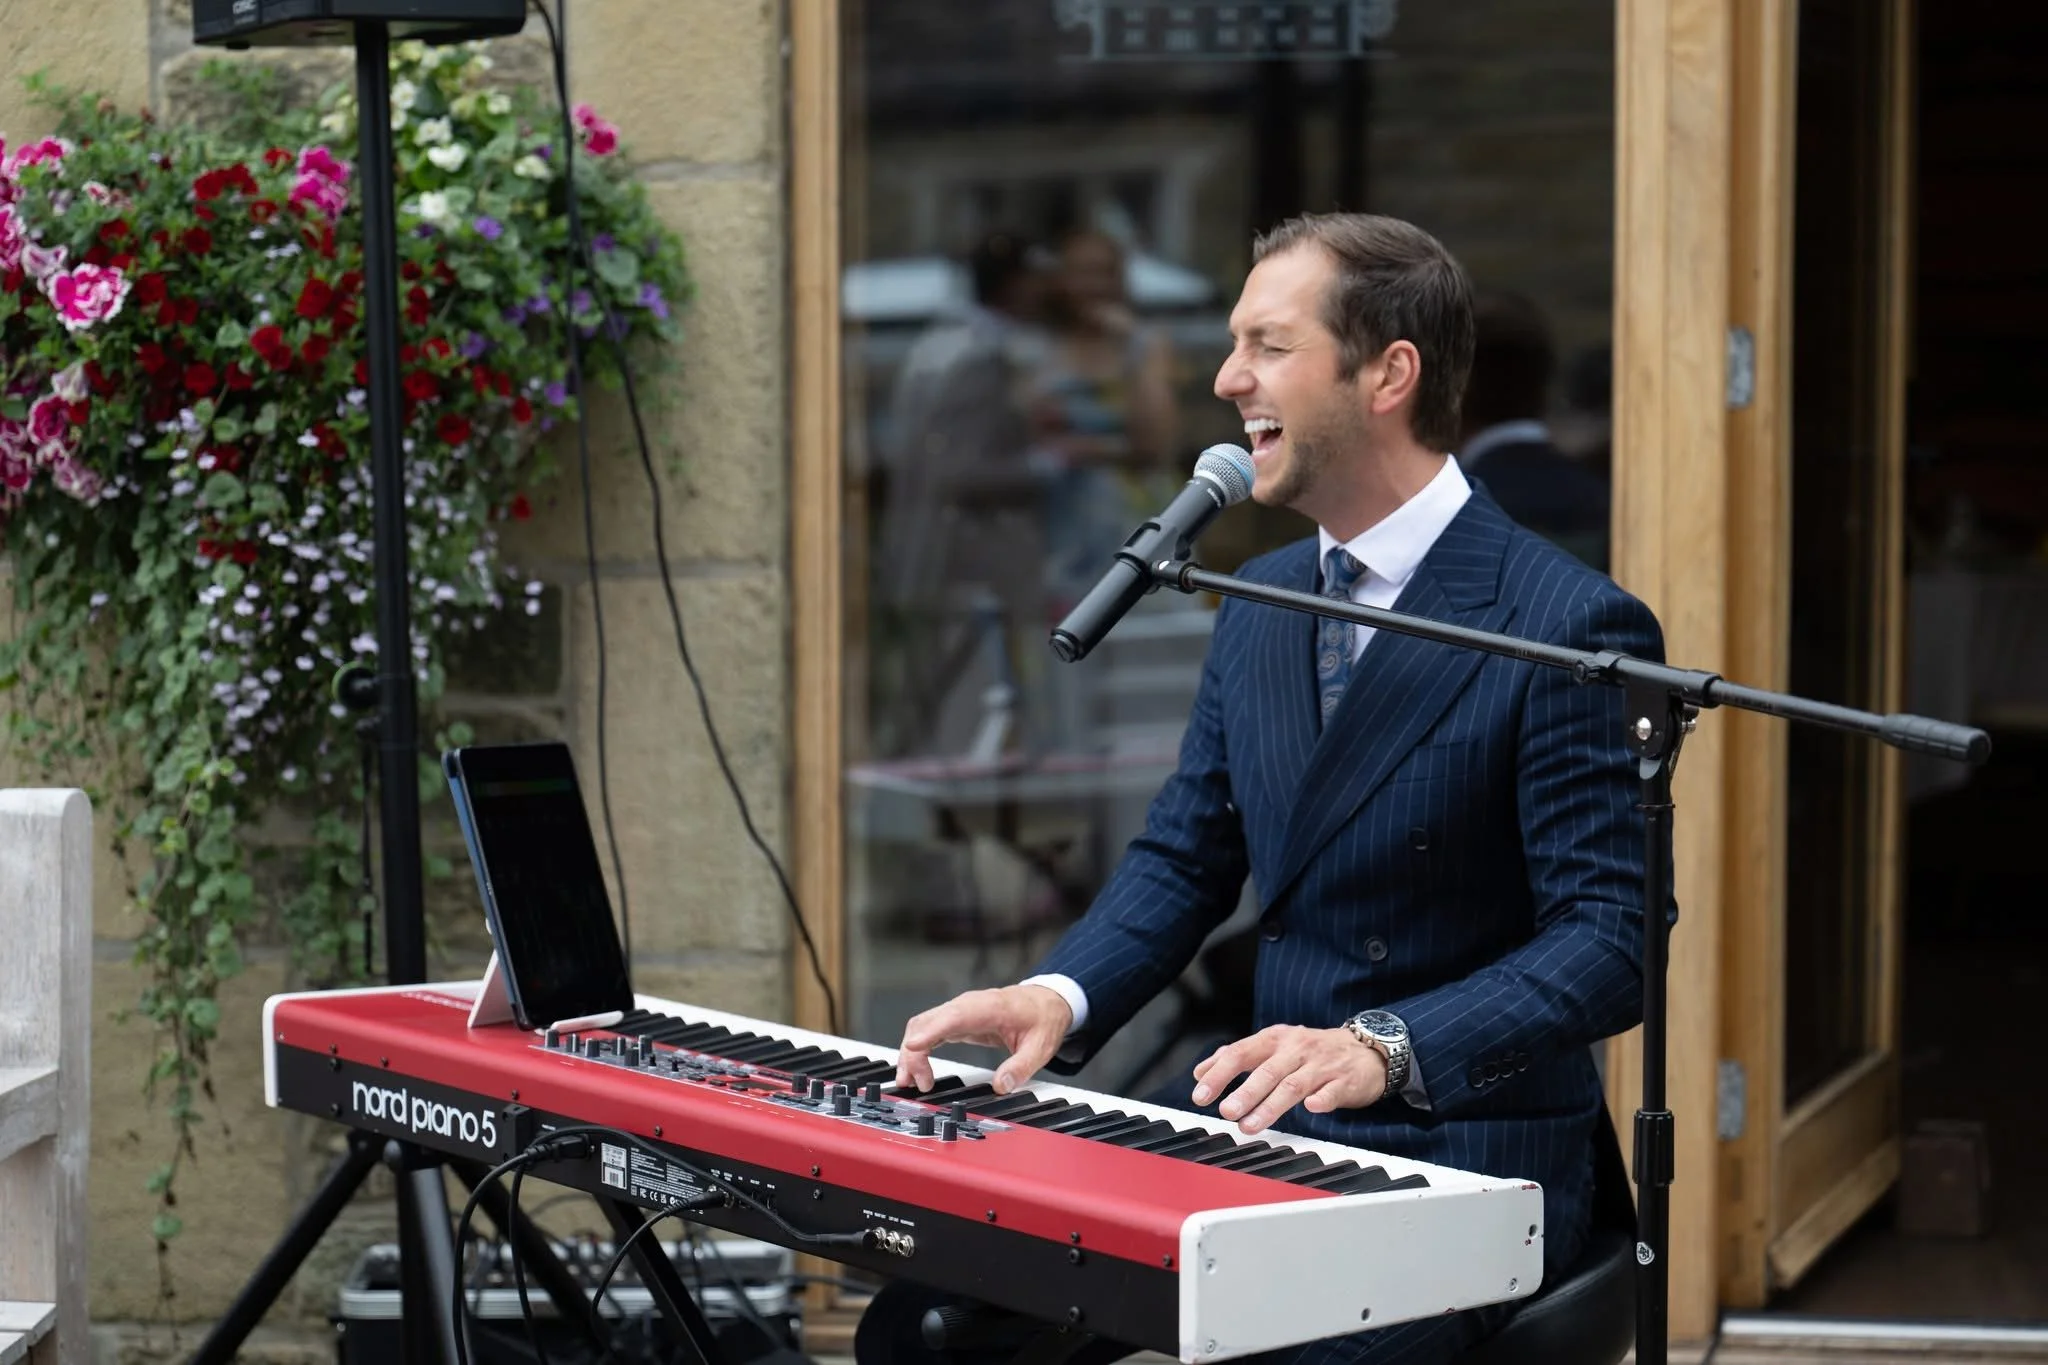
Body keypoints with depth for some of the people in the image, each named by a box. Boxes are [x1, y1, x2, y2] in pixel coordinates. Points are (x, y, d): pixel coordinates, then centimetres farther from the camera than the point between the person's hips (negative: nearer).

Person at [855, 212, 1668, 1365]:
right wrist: (1058, 997, -6)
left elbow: (1609, 942, -18)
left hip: (1463, 1160, -6)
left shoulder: (1572, 629, -13)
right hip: (1263, 1126, 7)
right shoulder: (1262, 604, 11)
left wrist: (1385, 1048, -32)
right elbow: (1184, 858, 14)